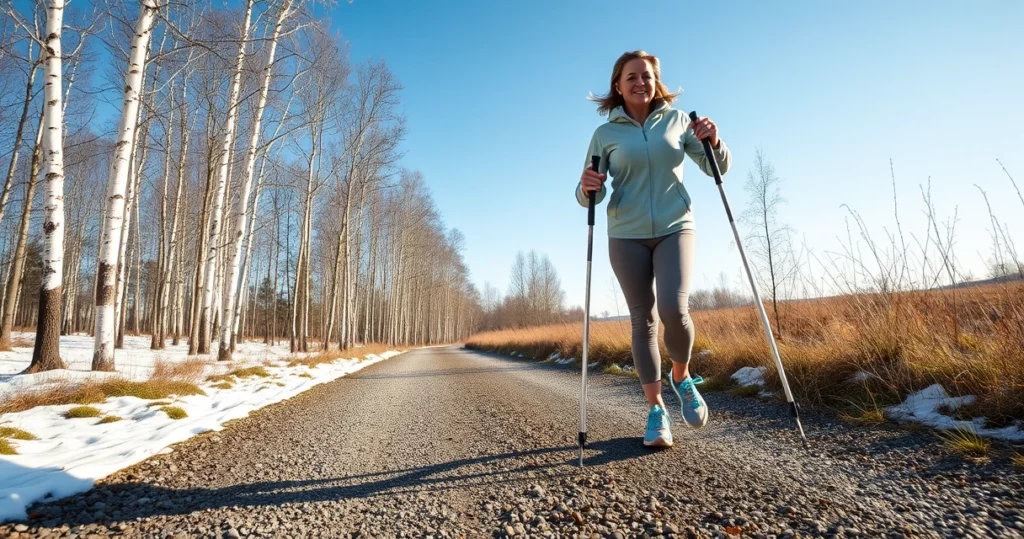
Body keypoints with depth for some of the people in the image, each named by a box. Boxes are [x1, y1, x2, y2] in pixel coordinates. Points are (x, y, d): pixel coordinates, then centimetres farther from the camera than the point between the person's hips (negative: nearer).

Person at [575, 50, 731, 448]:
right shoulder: (605, 133, 4)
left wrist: (715, 142, -13)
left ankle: (682, 378, 12)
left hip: (675, 228, 0)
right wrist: (587, 189, -23)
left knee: (674, 309, -19)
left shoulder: (677, 120, 7)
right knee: (643, 320, 2)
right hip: (627, 236, 1)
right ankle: (656, 409, 13)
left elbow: (718, 168, 8)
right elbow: (588, 195, 1)